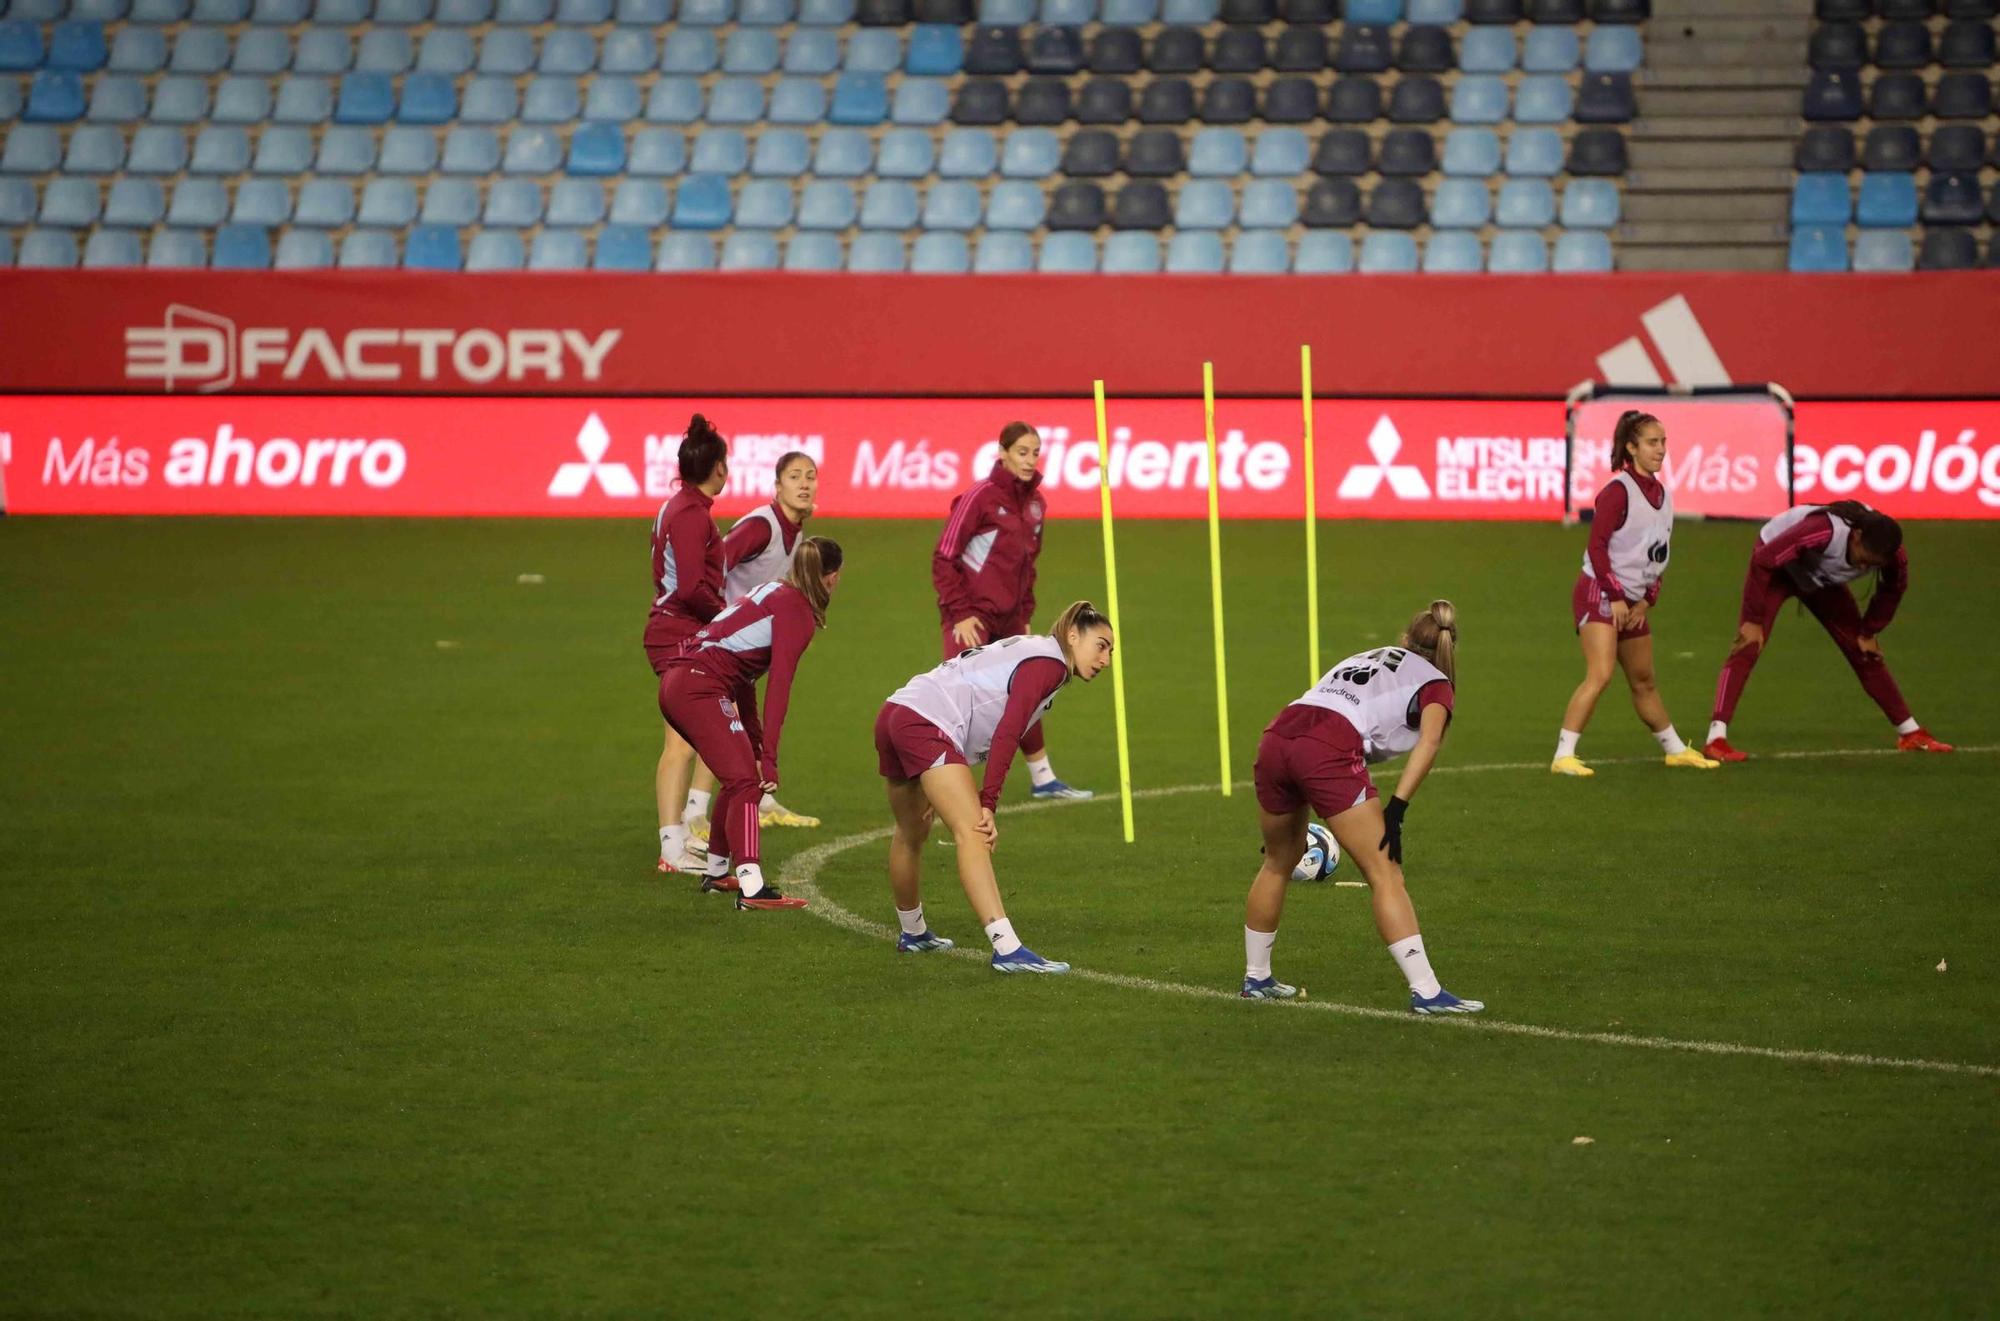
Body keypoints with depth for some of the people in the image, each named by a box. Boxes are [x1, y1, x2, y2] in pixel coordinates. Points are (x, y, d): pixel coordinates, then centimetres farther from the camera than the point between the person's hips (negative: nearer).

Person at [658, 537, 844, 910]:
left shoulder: (774, 593, 20)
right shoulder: (797, 613, -7)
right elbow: (778, 687, -15)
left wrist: (753, 736, 28)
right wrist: (769, 758, -19)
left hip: (676, 683, 9)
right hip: (701, 688, -9)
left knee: (741, 776, 22)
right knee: (746, 781, -14)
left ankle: (716, 872, 31)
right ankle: (751, 887, -26)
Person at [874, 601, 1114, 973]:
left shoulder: (1029, 651, 23)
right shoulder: (1048, 661, -6)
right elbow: (1006, 734, -16)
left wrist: (947, 789, 27)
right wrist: (988, 804, -18)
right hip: (927, 723, -11)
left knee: (912, 834, 27)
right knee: (973, 832, -19)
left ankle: (912, 934, 47)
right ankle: (1007, 949, -31)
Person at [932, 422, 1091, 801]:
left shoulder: (1034, 502, 8)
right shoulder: (981, 496, -13)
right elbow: (944, 559, -12)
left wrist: (1026, 614, 14)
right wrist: (960, 613, -16)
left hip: (1009, 618, 7)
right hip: (972, 616, -7)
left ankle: (1043, 780, 30)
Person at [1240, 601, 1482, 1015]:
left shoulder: (1366, 658, 36)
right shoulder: (1435, 682, 18)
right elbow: (1428, 741, -3)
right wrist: (1397, 809, -8)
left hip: (1275, 738, 6)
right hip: (1331, 751, -6)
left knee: (1278, 863, 26)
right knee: (1385, 875, -2)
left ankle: (1255, 979, 38)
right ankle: (1426, 992, -7)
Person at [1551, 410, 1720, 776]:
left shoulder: (1662, 495, 11)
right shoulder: (1618, 492, -14)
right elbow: (1597, 546, -17)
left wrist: (1647, 601, 6)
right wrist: (1615, 597, -17)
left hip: (1632, 603, 8)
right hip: (1599, 594, -8)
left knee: (1644, 681, 19)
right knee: (1600, 675, -20)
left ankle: (1675, 750, 30)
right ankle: (1563, 756, -22)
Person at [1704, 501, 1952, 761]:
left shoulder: (1894, 555, -26)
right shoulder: (1823, 532, -44)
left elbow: (1893, 590, 0)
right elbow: (1763, 560, -36)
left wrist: (1868, 633, 5)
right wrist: (1754, 620, -31)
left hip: (1822, 580, 5)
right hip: (1777, 567, -5)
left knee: (1864, 652, 6)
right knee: (1747, 649, -21)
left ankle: (1911, 733, 19)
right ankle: (1716, 738, -27)